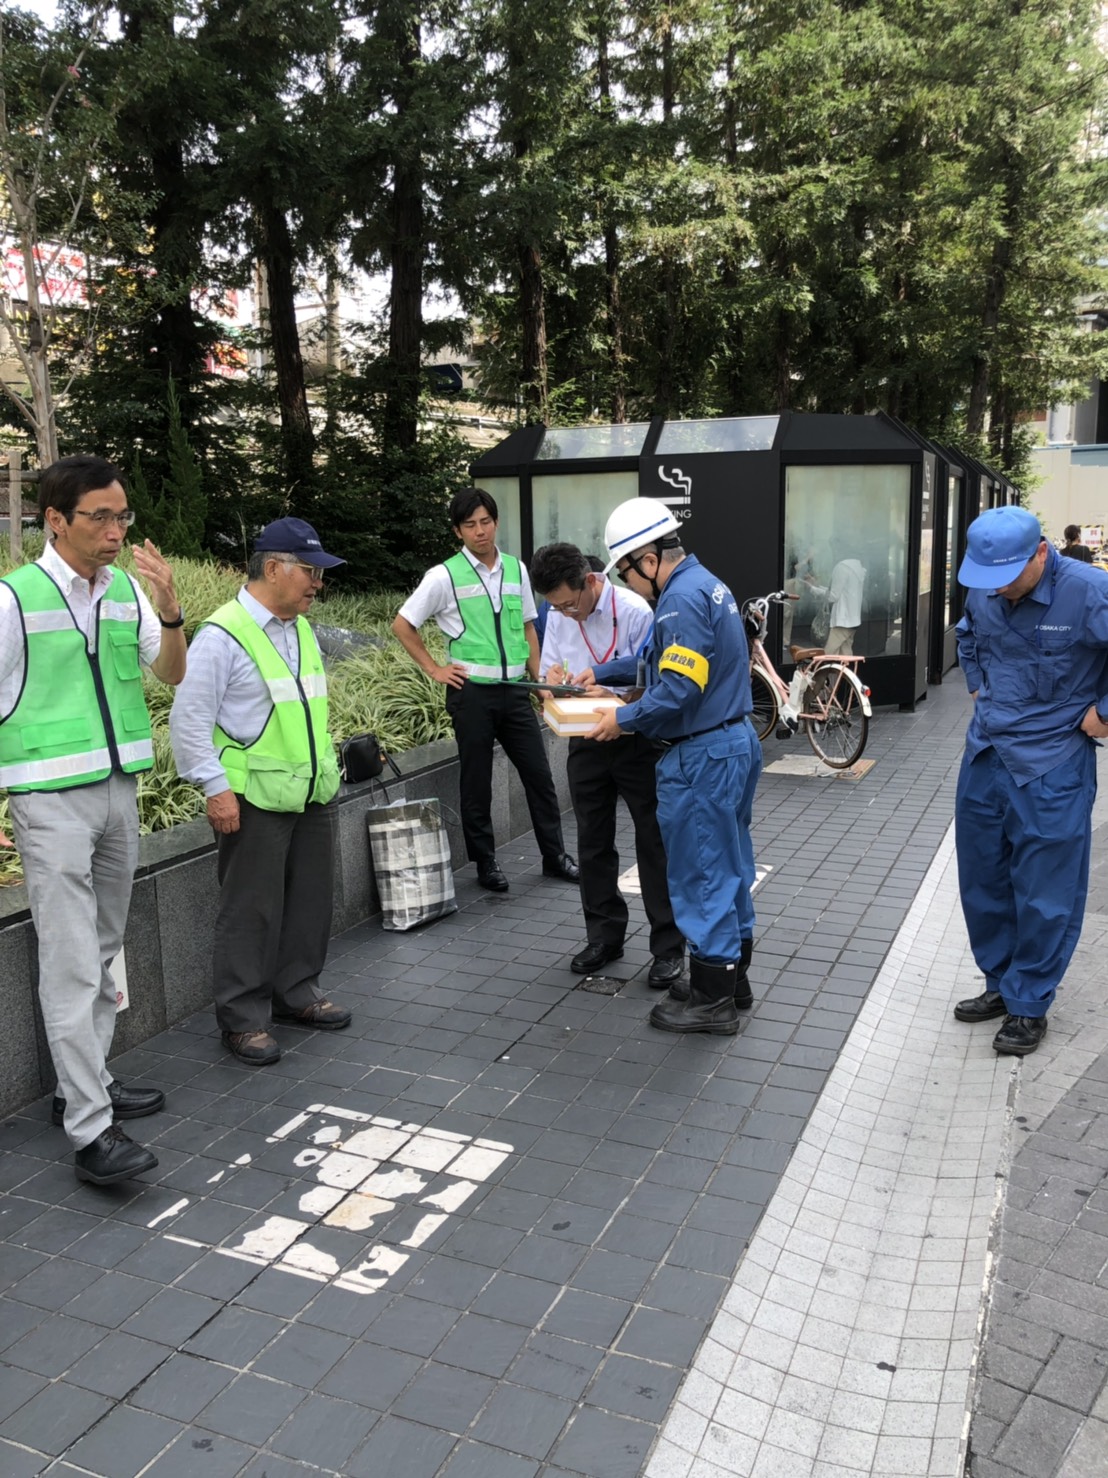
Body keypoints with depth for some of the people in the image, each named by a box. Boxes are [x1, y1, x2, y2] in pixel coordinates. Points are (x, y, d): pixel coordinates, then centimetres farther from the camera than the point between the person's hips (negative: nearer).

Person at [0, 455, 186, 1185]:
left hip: (119, 791, 6)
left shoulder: (127, 590, 3)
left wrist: (170, 607, -16)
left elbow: (172, 673, 2)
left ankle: (84, 1083, 28)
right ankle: (91, 1130, -1)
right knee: (72, 964, -6)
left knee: (104, 952, 13)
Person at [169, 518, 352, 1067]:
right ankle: (243, 1018, 16)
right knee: (251, 912, 2)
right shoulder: (222, 635, -14)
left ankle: (296, 993, 33)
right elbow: (190, 720, -15)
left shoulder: (303, 630, 12)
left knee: (310, 901, 16)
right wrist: (215, 788, -18)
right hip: (254, 799, -8)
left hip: (314, 794, 8)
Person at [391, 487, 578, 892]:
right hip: (472, 692, -3)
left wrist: (540, 681, 10)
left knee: (539, 774, 8)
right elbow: (402, 626, 0)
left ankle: (555, 855, 23)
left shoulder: (516, 569, 6)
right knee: (477, 782, 8)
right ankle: (485, 863, 22)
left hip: (514, 689, 4)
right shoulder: (445, 576, -6)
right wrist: (434, 669, -3)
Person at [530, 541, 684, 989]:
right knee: (593, 845, 14)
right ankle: (604, 936, 30)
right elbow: (548, 668, 8)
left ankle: (668, 947, 14)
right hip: (585, 742, 5)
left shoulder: (634, 612, -19)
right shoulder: (558, 616, -2)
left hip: (636, 741, -5)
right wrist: (553, 676, -15)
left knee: (654, 844, 3)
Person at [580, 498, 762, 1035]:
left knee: (700, 873, 0)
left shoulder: (683, 599, -20)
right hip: (735, 743, 10)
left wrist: (623, 719, -12)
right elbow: (666, 659, 24)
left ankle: (711, 1000, 11)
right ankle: (733, 978, 30)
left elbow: (678, 689, -26)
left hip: (702, 757, -10)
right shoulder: (705, 584, 13)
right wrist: (601, 672, 22)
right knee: (729, 866, 17)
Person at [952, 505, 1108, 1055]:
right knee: (982, 881, 15)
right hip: (985, 757, 6)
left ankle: (1028, 1006, 18)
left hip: (1050, 768, -6)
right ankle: (1001, 983, 33)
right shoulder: (982, 592, -1)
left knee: (1044, 895, 3)